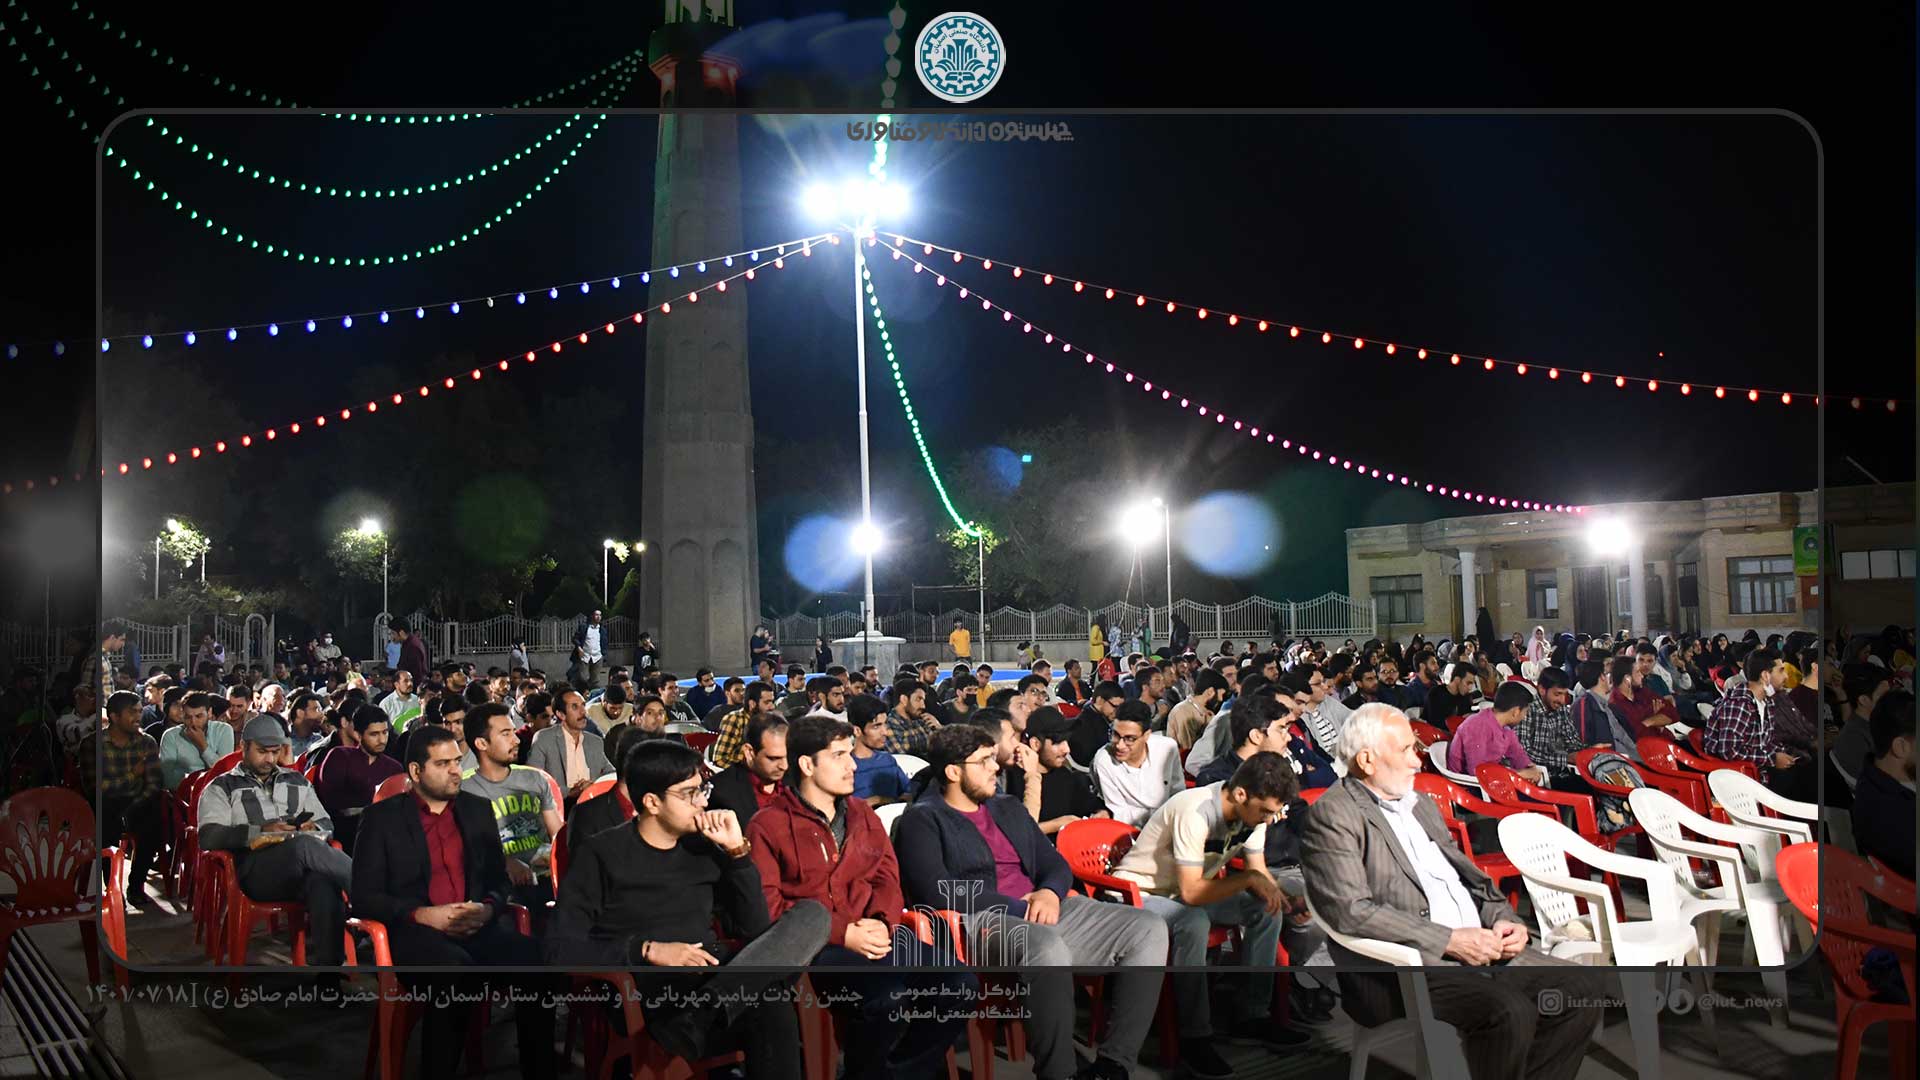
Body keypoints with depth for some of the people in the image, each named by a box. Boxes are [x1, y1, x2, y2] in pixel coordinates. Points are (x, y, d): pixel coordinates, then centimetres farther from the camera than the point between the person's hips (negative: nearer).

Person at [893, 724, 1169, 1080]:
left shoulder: (1009, 808, 25)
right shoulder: (922, 821, 3)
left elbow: (1055, 864, 22)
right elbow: (938, 891, -12)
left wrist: (1050, 893, -4)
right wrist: (1017, 907, -15)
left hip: (1044, 910, 8)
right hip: (982, 921, -7)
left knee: (1148, 929, -11)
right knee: (1048, 947, -41)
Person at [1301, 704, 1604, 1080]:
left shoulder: (1421, 804, 21)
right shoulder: (1333, 816, -8)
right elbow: (1350, 912, -18)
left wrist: (1502, 919, 4)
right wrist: (1448, 940, -19)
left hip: (1480, 947, 9)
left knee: (1583, 987, -4)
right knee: (1510, 1010, -29)